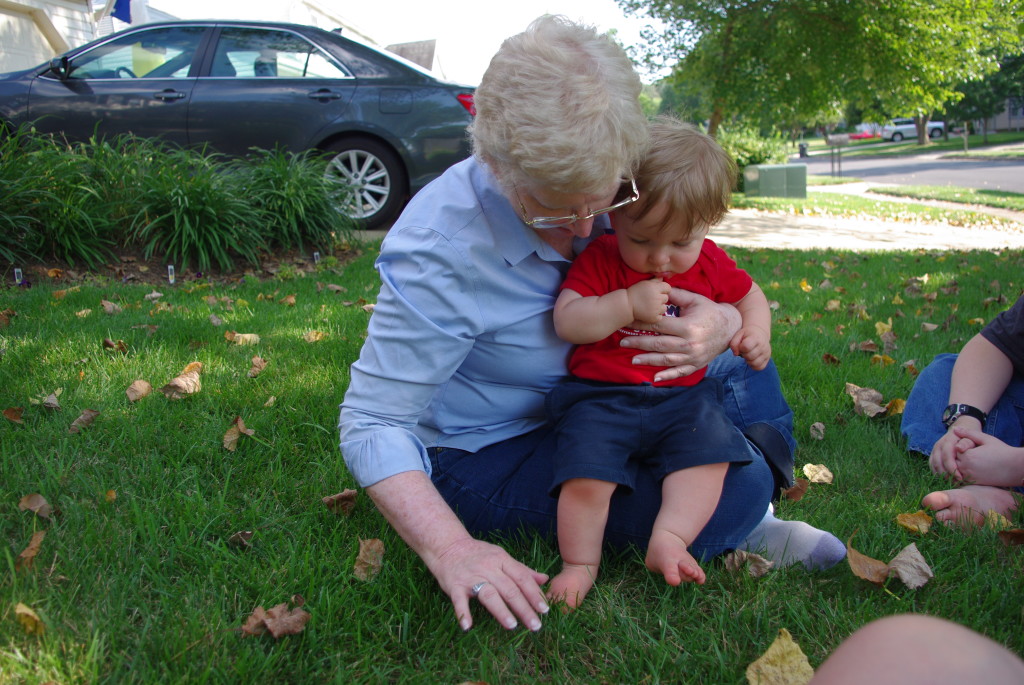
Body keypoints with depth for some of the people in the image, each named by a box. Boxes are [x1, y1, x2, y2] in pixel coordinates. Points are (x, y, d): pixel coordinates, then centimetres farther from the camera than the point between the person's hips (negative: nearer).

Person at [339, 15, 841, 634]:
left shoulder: (595, 189, -13)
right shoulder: (438, 252, -31)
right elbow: (373, 423, -27)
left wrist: (724, 324, -25)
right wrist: (452, 549, -41)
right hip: (491, 455, -7)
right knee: (732, 492, -23)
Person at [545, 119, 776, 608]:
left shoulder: (710, 264, 5)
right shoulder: (600, 260, -5)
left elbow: (749, 294, 24)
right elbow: (566, 321, -14)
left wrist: (755, 331, 4)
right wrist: (627, 304, -24)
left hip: (682, 396, 4)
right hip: (600, 396, -3)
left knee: (710, 448, -19)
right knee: (586, 471, -21)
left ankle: (668, 539, -15)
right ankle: (580, 562, -3)